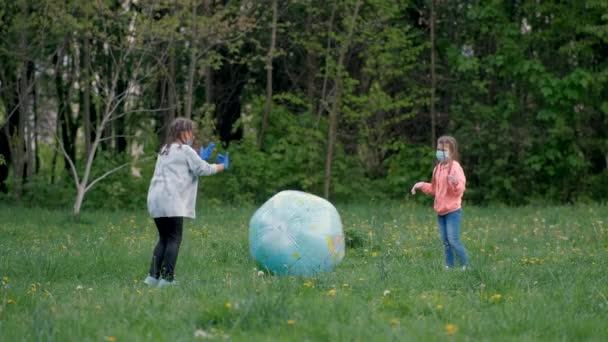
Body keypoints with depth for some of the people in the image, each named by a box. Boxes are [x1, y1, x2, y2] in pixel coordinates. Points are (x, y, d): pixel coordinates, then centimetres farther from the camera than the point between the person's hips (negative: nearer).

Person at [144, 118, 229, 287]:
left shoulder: (165, 150, 24)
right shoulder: (185, 150, -1)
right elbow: (202, 169, 0)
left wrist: (200, 158, 33)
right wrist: (222, 166, 15)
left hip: (156, 200, 8)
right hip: (171, 200, -8)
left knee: (164, 239, 13)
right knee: (174, 239, -6)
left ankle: (153, 276, 6)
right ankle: (167, 278, -12)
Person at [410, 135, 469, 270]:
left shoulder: (455, 167, -12)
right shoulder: (438, 168, 12)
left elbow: (460, 189, -21)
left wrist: (455, 183, -41)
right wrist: (421, 185, 12)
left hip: (453, 211, -8)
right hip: (440, 211, 8)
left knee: (453, 241, -11)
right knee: (445, 242, 10)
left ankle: (466, 266, -2)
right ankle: (449, 266, 16)